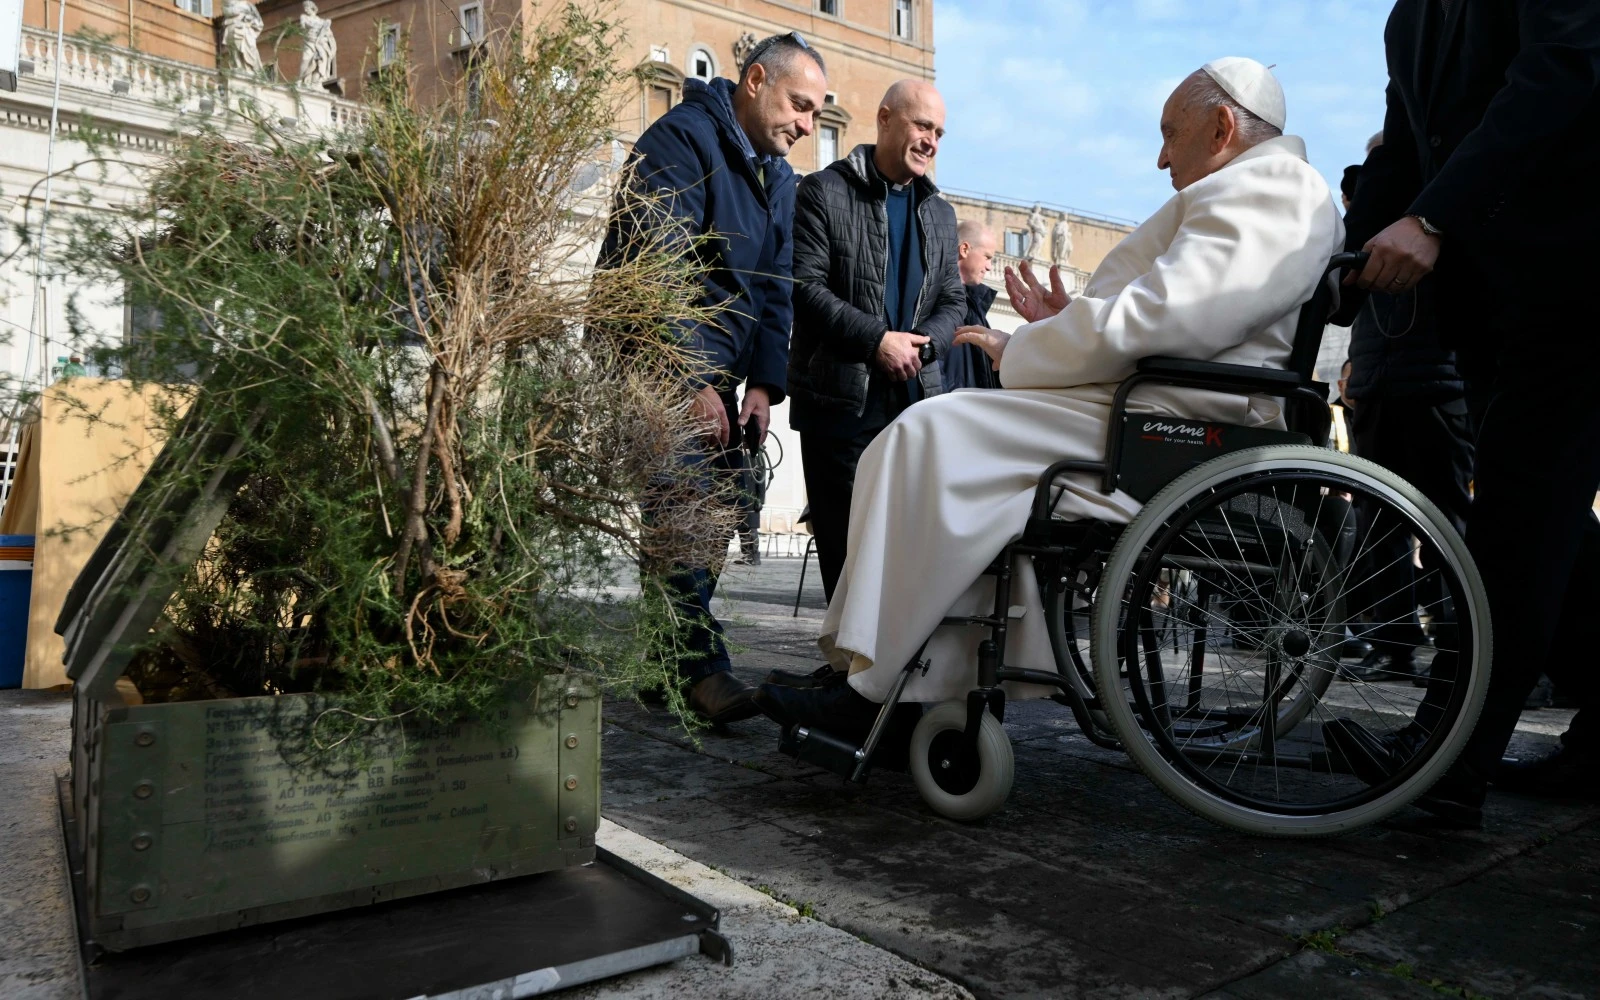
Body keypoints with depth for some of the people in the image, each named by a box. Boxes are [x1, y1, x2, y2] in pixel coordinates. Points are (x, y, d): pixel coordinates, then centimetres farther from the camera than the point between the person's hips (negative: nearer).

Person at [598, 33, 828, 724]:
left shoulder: (778, 177, 16)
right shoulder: (682, 139, -10)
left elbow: (776, 288, 13)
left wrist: (763, 385, 0)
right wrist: (692, 382, -20)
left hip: (719, 368, 8)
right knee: (684, 505, -16)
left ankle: (666, 661, 15)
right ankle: (699, 665, -11)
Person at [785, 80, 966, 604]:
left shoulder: (939, 212, 19)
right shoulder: (824, 192, -1)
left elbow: (952, 299, 15)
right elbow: (805, 285, -11)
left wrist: (922, 344, -7)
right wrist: (878, 340, -18)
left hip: (917, 395, 5)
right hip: (840, 397, -5)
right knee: (845, 536, 0)